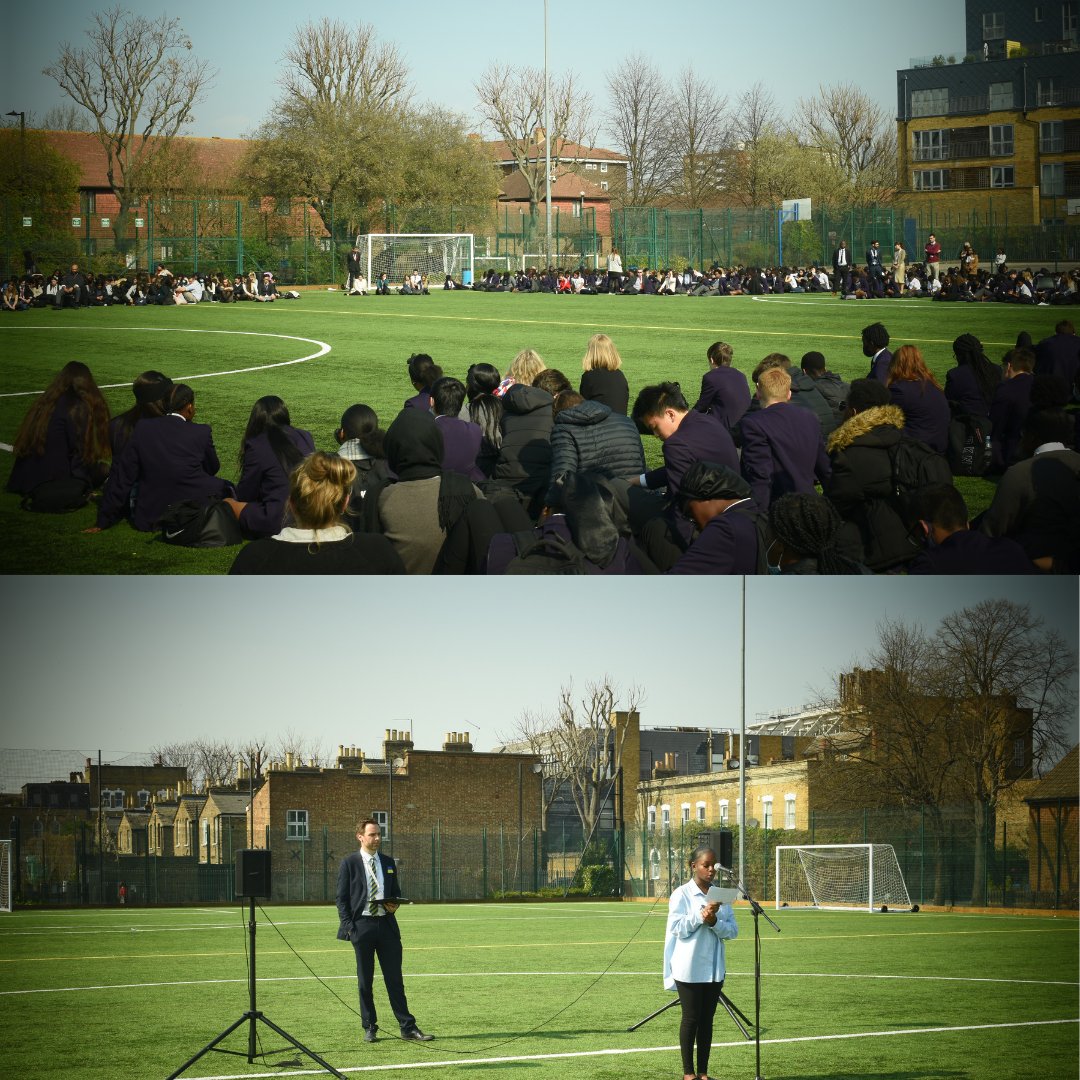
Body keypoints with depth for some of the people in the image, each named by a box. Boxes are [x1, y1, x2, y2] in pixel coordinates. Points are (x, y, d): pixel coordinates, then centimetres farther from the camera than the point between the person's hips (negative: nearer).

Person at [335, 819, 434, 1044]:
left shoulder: (388, 863, 13)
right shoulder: (349, 863, 0)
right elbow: (341, 898, 0)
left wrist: (394, 905, -2)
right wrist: (348, 927, -9)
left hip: (387, 924, 3)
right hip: (362, 924, -3)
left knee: (395, 979, 2)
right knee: (365, 981, 4)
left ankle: (408, 1027, 4)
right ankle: (369, 1028, 12)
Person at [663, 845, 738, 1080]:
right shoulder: (682, 894, -5)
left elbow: (733, 931, 2)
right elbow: (678, 928, -11)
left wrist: (714, 921, -17)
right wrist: (700, 914, -22)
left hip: (714, 968, 4)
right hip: (689, 969, -4)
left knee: (707, 1019, 7)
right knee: (691, 1019, 1)